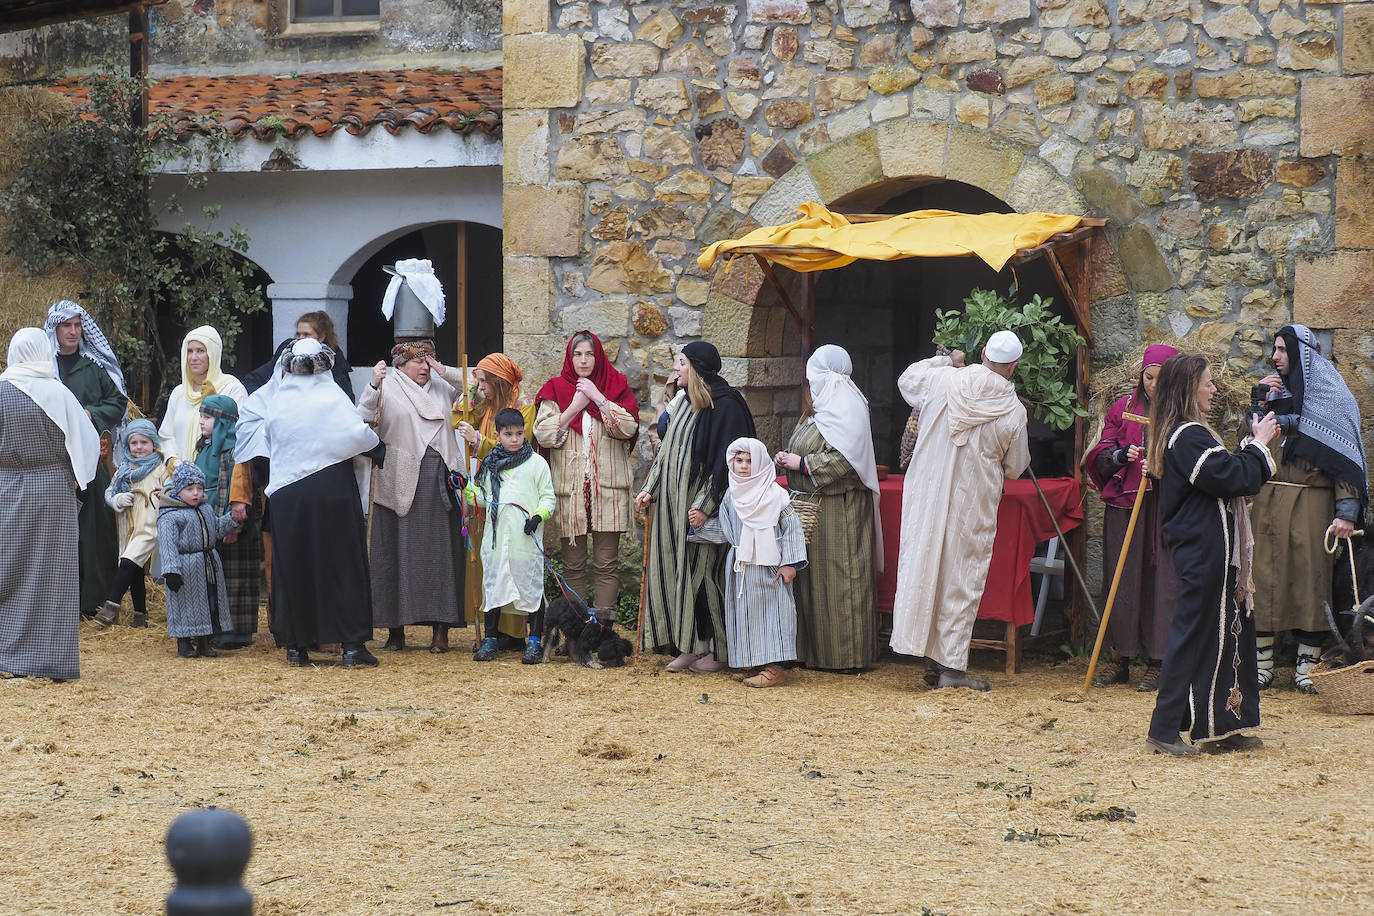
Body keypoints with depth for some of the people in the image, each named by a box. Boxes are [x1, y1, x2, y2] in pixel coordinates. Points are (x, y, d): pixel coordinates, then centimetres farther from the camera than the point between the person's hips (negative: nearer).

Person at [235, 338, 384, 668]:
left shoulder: (277, 400, 2)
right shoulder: (331, 397, -8)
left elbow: (264, 437, 14)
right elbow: (357, 433, -17)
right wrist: (379, 451, -1)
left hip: (286, 495, 3)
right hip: (332, 491, -3)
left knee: (292, 568, 9)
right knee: (342, 565, 1)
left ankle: (295, 644, 9)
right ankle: (352, 645, -3)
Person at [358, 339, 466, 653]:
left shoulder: (441, 388, 18)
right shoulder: (387, 389, 4)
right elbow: (364, 418, -9)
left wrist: (445, 372, 7)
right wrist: (374, 386, -24)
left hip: (440, 482, 4)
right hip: (402, 483, -4)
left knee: (441, 552, 0)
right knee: (398, 552, -2)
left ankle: (440, 629, 1)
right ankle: (395, 629, 2)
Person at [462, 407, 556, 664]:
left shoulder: (536, 463, 1)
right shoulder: (490, 465, 12)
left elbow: (548, 497, 2)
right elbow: (481, 496, 21)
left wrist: (538, 516, -14)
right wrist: (465, 488, 5)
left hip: (526, 541, -4)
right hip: (496, 539, 4)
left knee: (531, 588, -2)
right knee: (493, 586, 8)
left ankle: (534, 642, 4)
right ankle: (489, 639, 17)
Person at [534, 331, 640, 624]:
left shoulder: (616, 386, 9)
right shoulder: (556, 389, 9)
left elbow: (629, 427, -6)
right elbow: (542, 434, -3)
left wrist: (597, 397, -10)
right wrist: (575, 407, -7)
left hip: (608, 487, -1)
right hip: (568, 487, 1)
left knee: (606, 563, -4)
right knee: (573, 565, 2)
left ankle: (604, 626, -5)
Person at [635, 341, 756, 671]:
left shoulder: (725, 406, -13)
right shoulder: (683, 401, 13)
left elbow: (726, 461, -16)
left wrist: (705, 504, -20)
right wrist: (650, 489, 12)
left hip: (700, 506, -8)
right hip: (674, 503, 8)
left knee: (701, 574, -5)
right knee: (674, 571, 6)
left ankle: (717, 650, 5)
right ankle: (689, 647, 12)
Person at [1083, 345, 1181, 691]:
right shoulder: (1124, 408, 11)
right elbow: (1100, 457, 11)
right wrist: (1122, 455, -9)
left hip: (1167, 509, -3)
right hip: (1124, 505, 3)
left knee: (1162, 582, -4)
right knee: (1122, 581, 3)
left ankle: (1157, 662, 3)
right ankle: (1119, 659, 12)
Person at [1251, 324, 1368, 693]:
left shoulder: (1331, 397, -1)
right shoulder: (1277, 392, 15)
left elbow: (1346, 455, -8)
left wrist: (1347, 510, -16)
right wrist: (1261, 403, -1)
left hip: (1311, 502, -4)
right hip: (1269, 500, 4)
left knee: (1311, 578, -3)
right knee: (1264, 578, 2)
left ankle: (1306, 666, 2)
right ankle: (1262, 664, 7)